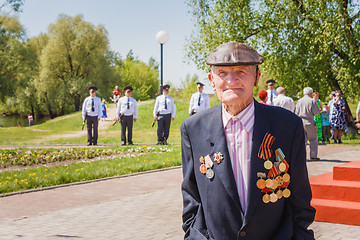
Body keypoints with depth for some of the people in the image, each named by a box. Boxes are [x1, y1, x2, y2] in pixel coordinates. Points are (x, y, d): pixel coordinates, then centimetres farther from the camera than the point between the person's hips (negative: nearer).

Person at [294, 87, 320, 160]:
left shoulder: (299, 101, 6)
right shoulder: (312, 101, -7)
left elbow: (296, 113, 6)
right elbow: (316, 112, -5)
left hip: (300, 121, 4)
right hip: (309, 122, -4)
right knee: (313, 139, 6)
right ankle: (313, 155, 6)